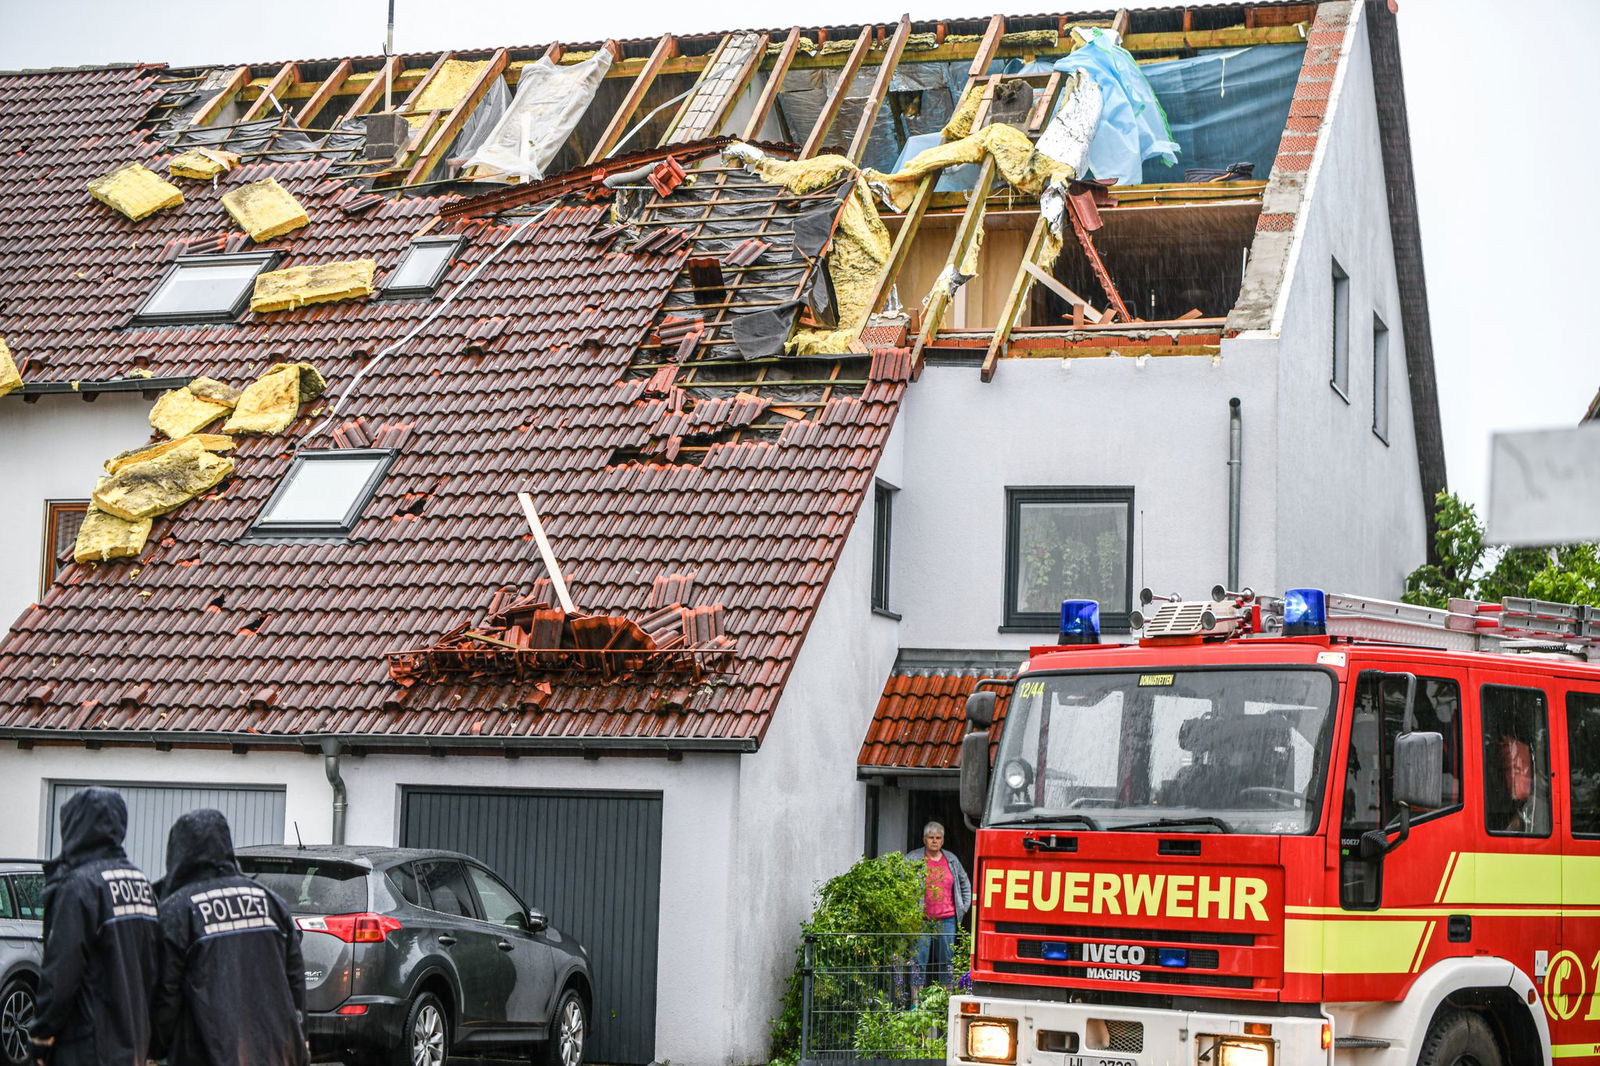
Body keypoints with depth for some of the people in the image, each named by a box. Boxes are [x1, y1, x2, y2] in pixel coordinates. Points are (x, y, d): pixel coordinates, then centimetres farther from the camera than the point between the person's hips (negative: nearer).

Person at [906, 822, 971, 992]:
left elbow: (965, 885, 24)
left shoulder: (951, 860, 13)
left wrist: (963, 909, 15)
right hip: (921, 920, -3)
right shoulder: (913, 859, 2)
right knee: (919, 961, -6)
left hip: (947, 920, 3)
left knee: (946, 961, 4)